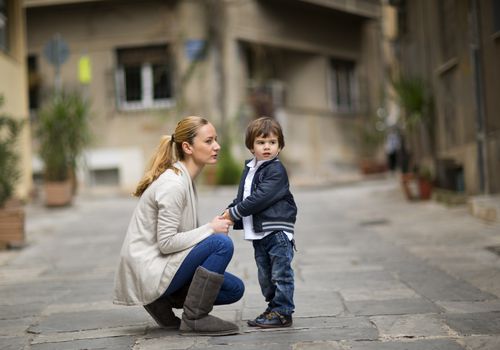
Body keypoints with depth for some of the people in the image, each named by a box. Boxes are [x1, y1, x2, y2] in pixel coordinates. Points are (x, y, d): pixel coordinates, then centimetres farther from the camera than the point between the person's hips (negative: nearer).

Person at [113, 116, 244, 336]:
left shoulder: (184, 179, 10)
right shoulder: (173, 184, -20)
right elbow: (166, 243, -23)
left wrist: (213, 226, -3)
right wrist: (210, 229, -18)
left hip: (161, 265, 9)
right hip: (148, 270, -9)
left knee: (235, 289, 5)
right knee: (222, 244, -23)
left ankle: (162, 301, 10)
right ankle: (194, 319, -13)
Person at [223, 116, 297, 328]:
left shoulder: (276, 170, -11)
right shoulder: (249, 169, 15)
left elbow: (260, 198, -20)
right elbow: (241, 197, 19)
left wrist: (234, 212, -15)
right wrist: (228, 213, 2)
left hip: (277, 231, -8)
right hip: (258, 233, 8)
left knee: (280, 274, -4)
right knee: (265, 276, 14)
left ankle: (283, 312, 1)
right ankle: (273, 308, 26)